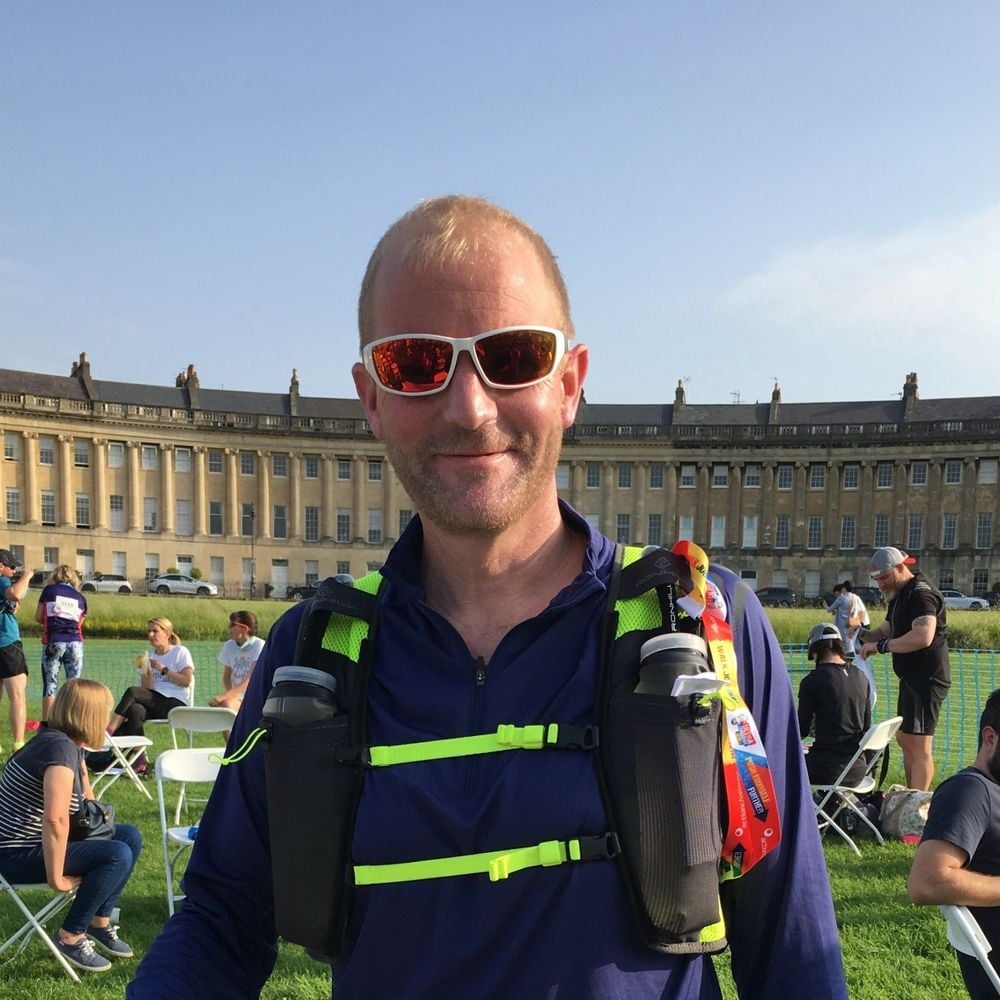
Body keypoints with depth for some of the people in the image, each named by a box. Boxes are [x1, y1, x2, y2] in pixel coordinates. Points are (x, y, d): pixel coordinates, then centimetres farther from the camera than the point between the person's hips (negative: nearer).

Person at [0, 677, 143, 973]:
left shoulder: (70, 744, 7)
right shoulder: (61, 749, -25)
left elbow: (85, 801, 24)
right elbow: (55, 819, -36)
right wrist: (56, 878, -29)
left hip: (36, 841, 10)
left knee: (130, 836, 7)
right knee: (118, 855, -20)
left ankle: (100, 922, 15)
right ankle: (70, 938, -5)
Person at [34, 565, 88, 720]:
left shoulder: (49, 590, 8)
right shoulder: (80, 597, 13)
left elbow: (38, 617, 10)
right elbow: (79, 623, 11)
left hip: (53, 642, -1)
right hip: (75, 643, 2)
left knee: (50, 685, 2)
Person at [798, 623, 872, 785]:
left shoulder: (812, 681, -11)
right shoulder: (861, 677, 7)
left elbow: (802, 731, -4)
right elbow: (866, 725, 15)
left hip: (826, 771, -6)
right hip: (857, 769, 6)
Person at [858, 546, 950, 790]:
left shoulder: (921, 594, -17)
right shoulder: (899, 596, 17)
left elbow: (923, 637, -31)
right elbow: (886, 630, 23)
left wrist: (881, 646, -24)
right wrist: (864, 635, 3)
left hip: (927, 680, -11)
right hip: (912, 679, 11)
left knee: (920, 745, -8)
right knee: (903, 739, 18)